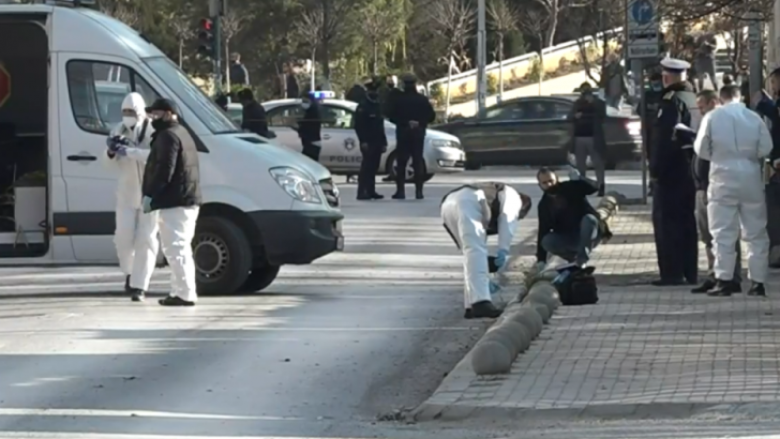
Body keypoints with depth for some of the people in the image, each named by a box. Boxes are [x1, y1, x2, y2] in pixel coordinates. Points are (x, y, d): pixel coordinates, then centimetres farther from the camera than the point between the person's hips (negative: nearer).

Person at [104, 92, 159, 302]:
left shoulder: (153, 132, -15)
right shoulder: (119, 131, 1)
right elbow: (112, 163, 6)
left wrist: (128, 151, -40)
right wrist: (111, 151, -17)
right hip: (127, 193, 4)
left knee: (145, 240, -6)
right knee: (124, 238, -1)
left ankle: (139, 285, -4)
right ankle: (131, 273, 26)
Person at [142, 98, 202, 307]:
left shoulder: (168, 136, -11)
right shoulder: (182, 133, 23)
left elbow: (164, 170, -20)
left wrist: (150, 194, -18)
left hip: (175, 202, -11)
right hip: (188, 201, 11)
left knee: (176, 249, -12)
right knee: (180, 249, 16)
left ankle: (185, 294, -16)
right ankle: (181, 292, 21)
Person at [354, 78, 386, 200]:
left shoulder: (378, 106, 19)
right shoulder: (363, 107, -6)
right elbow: (358, 125, -13)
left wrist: (383, 142, 17)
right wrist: (363, 141, -20)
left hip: (377, 143, 8)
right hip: (368, 143, -8)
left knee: (373, 167, 8)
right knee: (366, 167, -11)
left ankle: (371, 191, 11)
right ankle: (362, 192, -12)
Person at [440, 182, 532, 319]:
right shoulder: (512, 196, 25)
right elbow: (507, 219, 1)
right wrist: (503, 250, -6)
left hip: (447, 205, 8)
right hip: (466, 202, -8)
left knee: (473, 251, 17)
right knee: (476, 250, -18)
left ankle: (472, 306, 11)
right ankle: (481, 303, -34)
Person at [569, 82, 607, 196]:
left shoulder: (598, 103, 6)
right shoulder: (577, 103, 15)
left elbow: (602, 116, -8)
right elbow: (570, 117, 12)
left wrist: (593, 103, -14)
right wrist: (575, 116, -10)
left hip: (593, 138, -3)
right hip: (579, 138, 3)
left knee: (598, 164, -8)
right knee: (580, 165, 2)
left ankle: (601, 187, -9)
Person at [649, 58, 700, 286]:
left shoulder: (671, 102, -16)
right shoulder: (694, 99, 8)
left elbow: (663, 139, -20)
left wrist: (655, 169, -16)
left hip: (671, 169, -8)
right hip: (690, 168, 8)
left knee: (666, 219, -3)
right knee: (687, 220, 14)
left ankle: (672, 272, -5)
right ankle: (690, 272, 18)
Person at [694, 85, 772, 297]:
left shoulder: (712, 117, -4)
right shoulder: (753, 117, -2)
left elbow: (701, 149, -1)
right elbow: (766, 147, -4)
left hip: (723, 178, -1)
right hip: (751, 178, 1)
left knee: (723, 233, 3)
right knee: (756, 233, 8)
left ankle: (724, 280, -3)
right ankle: (757, 281, 6)